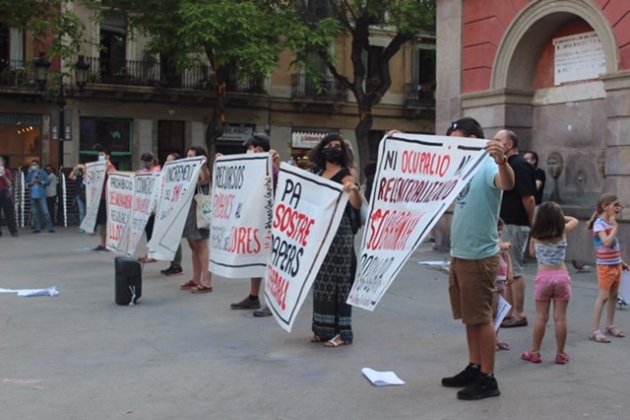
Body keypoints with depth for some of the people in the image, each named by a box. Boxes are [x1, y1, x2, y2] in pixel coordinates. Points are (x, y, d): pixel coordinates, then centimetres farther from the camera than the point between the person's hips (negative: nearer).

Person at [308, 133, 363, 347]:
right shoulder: (318, 174, 13)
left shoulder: (346, 175, -7)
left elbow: (357, 204, -19)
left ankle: (342, 331, 1)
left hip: (339, 232, -7)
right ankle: (322, 328, 20)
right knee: (321, 280, 11)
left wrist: (355, 189, -42)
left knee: (337, 280, -5)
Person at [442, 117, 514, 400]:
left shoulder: (488, 166, -15)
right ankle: (474, 368, 26)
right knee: (469, 316, 15)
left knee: (481, 317, -3)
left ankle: (488, 378, 5)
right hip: (459, 254, 9)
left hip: (480, 256, -9)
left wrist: (502, 162, -57)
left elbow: (508, 184, -36)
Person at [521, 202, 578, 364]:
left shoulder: (536, 236, -3)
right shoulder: (562, 232, -1)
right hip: (561, 276, 0)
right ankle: (560, 354, 10)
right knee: (560, 317, 3)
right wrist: (558, 216, 17)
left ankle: (535, 352, 12)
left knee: (541, 317, 6)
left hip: (543, 277, 0)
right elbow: (574, 221, 19)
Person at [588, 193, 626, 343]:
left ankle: (610, 326, 26)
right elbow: (607, 242, -29)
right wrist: (615, 226, -21)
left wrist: (621, 262, 17)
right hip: (605, 266, -8)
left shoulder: (610, 222, 9)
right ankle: (595, 331, -7)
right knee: (603, 296, -9)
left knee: (613, 296, 14)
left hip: (616, 265, 8)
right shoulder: (599, 224, -15)